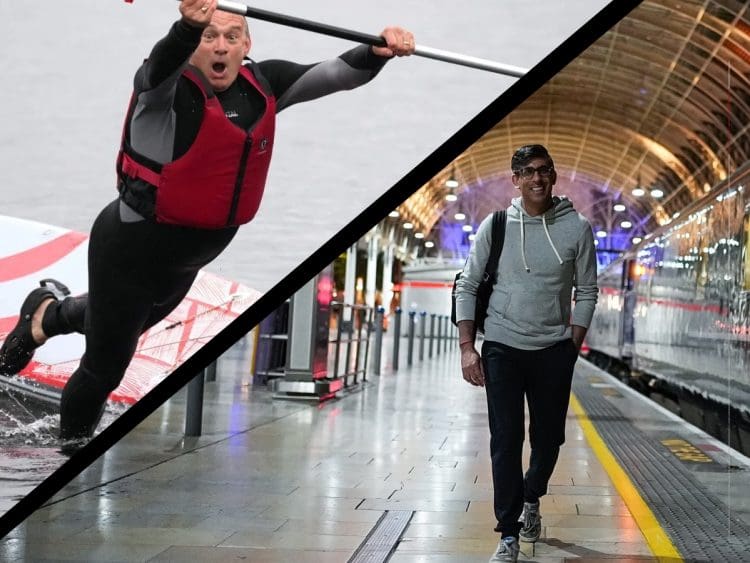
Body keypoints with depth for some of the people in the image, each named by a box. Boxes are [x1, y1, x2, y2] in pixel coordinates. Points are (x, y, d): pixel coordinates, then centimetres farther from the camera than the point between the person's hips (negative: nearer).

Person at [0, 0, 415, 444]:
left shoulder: (262, 86, -5)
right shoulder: (170, 87, -23)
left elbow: (340, 74, -8)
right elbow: (162, 64, -46)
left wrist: (379, 52, -28)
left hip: (186, 259, 7)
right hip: (130, 248, -7)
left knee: (125, 324, 33)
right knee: (107, 366, 7)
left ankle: (47, 314, 63)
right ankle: (72, 450, 35)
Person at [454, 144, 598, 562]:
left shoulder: (577, 228, -2)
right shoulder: (496, 226, -3)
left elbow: (587, 292, 6)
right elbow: (468, 286, 1)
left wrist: (573, 347, 1)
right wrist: (467, 347, -5)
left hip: (554, 351, 1)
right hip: (502, 348, -1)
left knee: (549, 438, 11)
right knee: (506, 442, -3)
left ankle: (532, 498, 41)